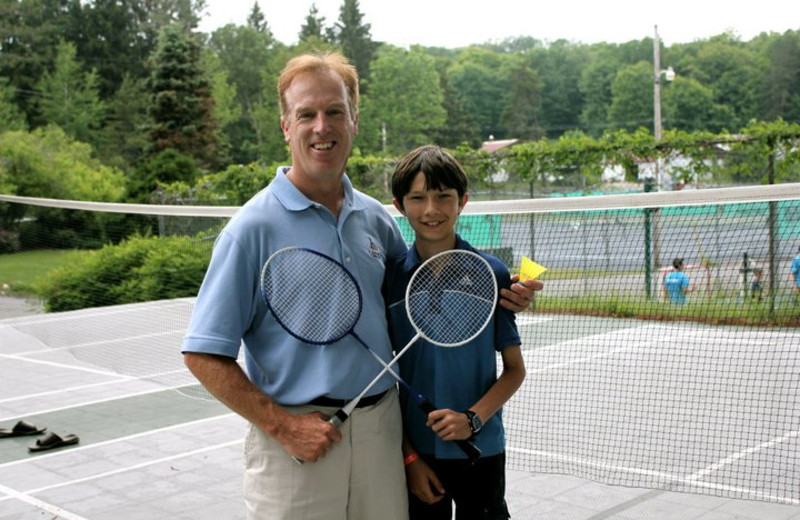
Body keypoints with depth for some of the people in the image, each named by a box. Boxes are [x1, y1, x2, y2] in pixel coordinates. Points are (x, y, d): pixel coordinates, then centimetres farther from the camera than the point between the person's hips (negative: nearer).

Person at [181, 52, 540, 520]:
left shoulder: (375, 217, 6)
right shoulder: (254, 227, -10)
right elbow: (204, 356, -11)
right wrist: (284, 426, -16)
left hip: (381, 425, 5)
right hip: (300, 437, -5)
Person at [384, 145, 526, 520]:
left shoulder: (492, 274, -6)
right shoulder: (389, 278, -3)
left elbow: (514, 369, 0)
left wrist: (473, 419, -16)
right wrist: (409, 456, -3)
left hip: (481, 451, 0)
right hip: (416, 454, 1)